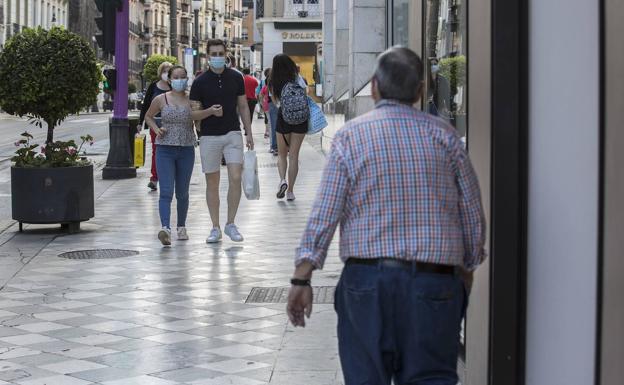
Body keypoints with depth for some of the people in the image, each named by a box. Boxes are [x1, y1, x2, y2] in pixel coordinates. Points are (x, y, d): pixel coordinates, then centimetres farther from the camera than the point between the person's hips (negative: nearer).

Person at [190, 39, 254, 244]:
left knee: (235, 178, -10)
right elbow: (194, 112, 1)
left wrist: (249, 133, 6)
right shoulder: (200, 82, -1)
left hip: (232, 134, 1)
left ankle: (230, 224, 3)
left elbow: (243, 106, 11)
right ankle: (215, 228, 11)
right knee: (212, 182, 4)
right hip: (209, 136, -1)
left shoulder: (236, 78, 5)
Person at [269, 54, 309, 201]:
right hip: (300, 120, 1)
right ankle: (290, 190, 6)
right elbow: (305, 97, -2)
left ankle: (282, 180, -11)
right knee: (293, 155, 6)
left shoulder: (274, 83, -5)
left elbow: (275, 102, 3)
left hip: (283, 119, 0)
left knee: (282, 154, 15)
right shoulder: (298, 79, -6)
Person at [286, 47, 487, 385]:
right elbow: (473, 213, 7)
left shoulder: (351, 136, -1)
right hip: (434, 282, 1)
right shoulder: (443, 134, 4)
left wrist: (301, 279, 0)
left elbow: (324, 215, -5)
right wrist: (466, 268, 20)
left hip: (367, 279, -1)